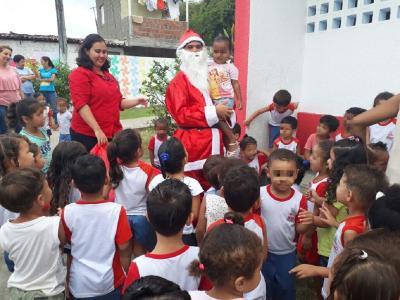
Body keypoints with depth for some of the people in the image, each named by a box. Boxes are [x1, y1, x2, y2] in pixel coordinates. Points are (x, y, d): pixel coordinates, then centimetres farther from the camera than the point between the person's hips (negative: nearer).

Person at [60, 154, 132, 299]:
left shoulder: (68, 212, -16)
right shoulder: (117, 211, -21)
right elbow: (124, 249, -13)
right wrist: (128, 277, 2)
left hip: (79, 285, 2)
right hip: (110, 283, -1)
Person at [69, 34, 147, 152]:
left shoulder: (109, 76, 20)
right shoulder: (79, 74, -4)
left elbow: (118, 103, 25)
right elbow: (81, 104, -15)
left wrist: (137, 101, 7)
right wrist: (97, 130, -22)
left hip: (112, 134, 7)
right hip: (87, 135, -7)